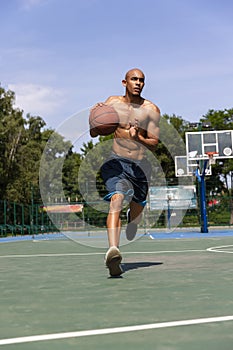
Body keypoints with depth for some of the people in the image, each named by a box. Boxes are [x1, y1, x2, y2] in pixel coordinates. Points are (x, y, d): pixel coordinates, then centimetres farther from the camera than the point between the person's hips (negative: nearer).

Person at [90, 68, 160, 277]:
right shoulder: (112, 102, 5)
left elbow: (154, 145, -3)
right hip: (116, 162, -2)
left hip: (140, 165, 2)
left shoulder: (151, 110, 1)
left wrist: (138, 137, -22)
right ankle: (113, 249, -44)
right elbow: (93, 134, 8)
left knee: (137, 209, 16)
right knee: (117, 200, -27)